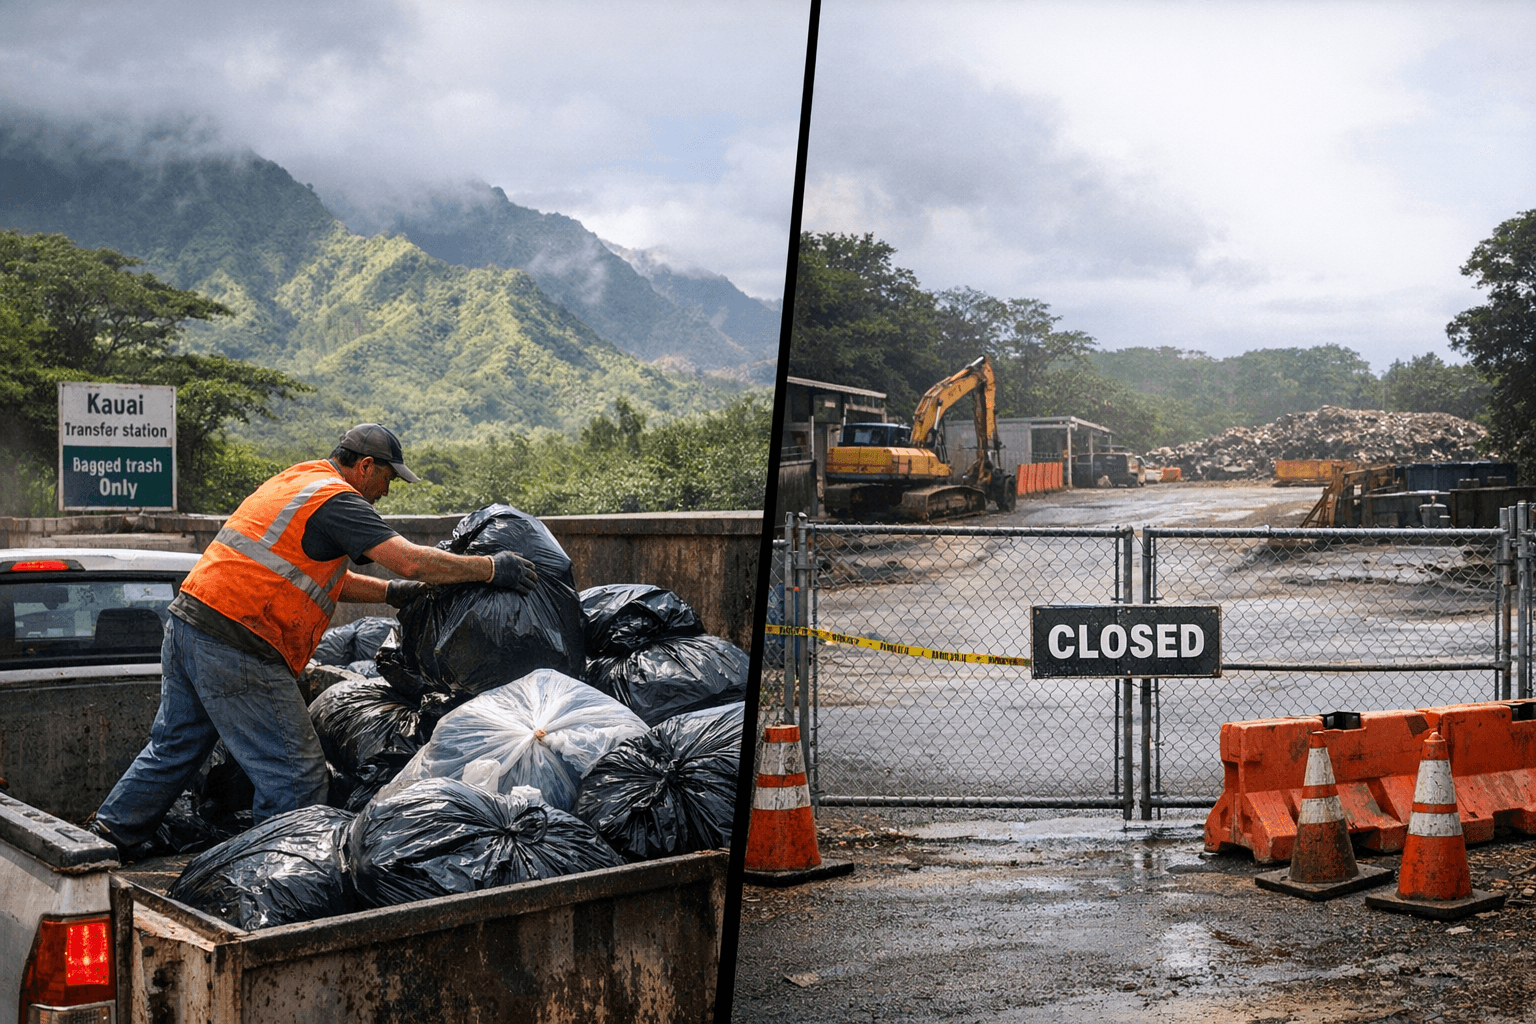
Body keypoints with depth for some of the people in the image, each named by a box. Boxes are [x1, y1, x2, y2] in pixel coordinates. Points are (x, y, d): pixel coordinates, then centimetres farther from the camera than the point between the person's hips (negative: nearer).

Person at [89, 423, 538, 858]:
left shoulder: (294, 481, 20)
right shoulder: (335, 499, -10)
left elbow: (324, 578, 27)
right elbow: (411, 561, -18)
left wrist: (391, 592, 20)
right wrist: (492, 567, -10)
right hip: (236, 649, -10)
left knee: (174, 748, 22)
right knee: (297, 775, -3)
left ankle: (104, 838, 29)